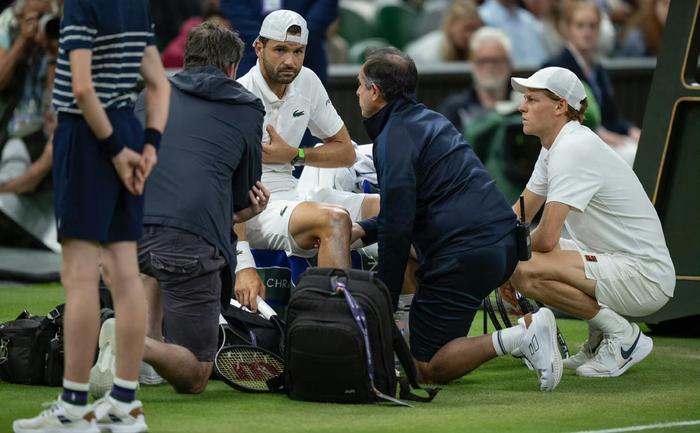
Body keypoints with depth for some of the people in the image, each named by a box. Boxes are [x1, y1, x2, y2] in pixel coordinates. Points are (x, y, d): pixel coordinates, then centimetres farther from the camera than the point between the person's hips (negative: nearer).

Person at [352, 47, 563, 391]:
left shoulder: (394, 138, -8)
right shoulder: (428, 119, 20)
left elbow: (397, 227, -13)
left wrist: (384, 301, -7)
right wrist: (364, 229, 23)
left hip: (463, 254, -9)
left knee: (427, 368, -3)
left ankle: (519, 338, -18)